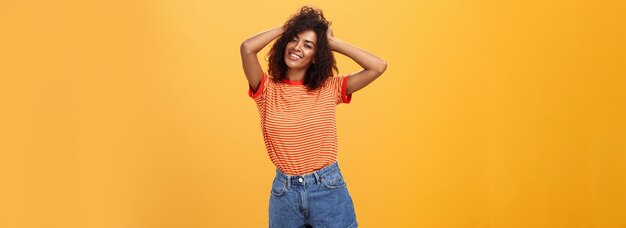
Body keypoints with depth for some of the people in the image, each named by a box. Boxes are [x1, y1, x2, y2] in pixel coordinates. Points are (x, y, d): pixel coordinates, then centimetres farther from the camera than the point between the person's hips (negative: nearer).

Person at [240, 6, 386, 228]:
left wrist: (332, 42, -4)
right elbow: (247, 48, -19)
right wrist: (285, 28, -4)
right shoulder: (268, 90, -3)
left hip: (328, 190, 0)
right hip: (284, 192, 1)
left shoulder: (329, 88, -1)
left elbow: (378, 66, -10)